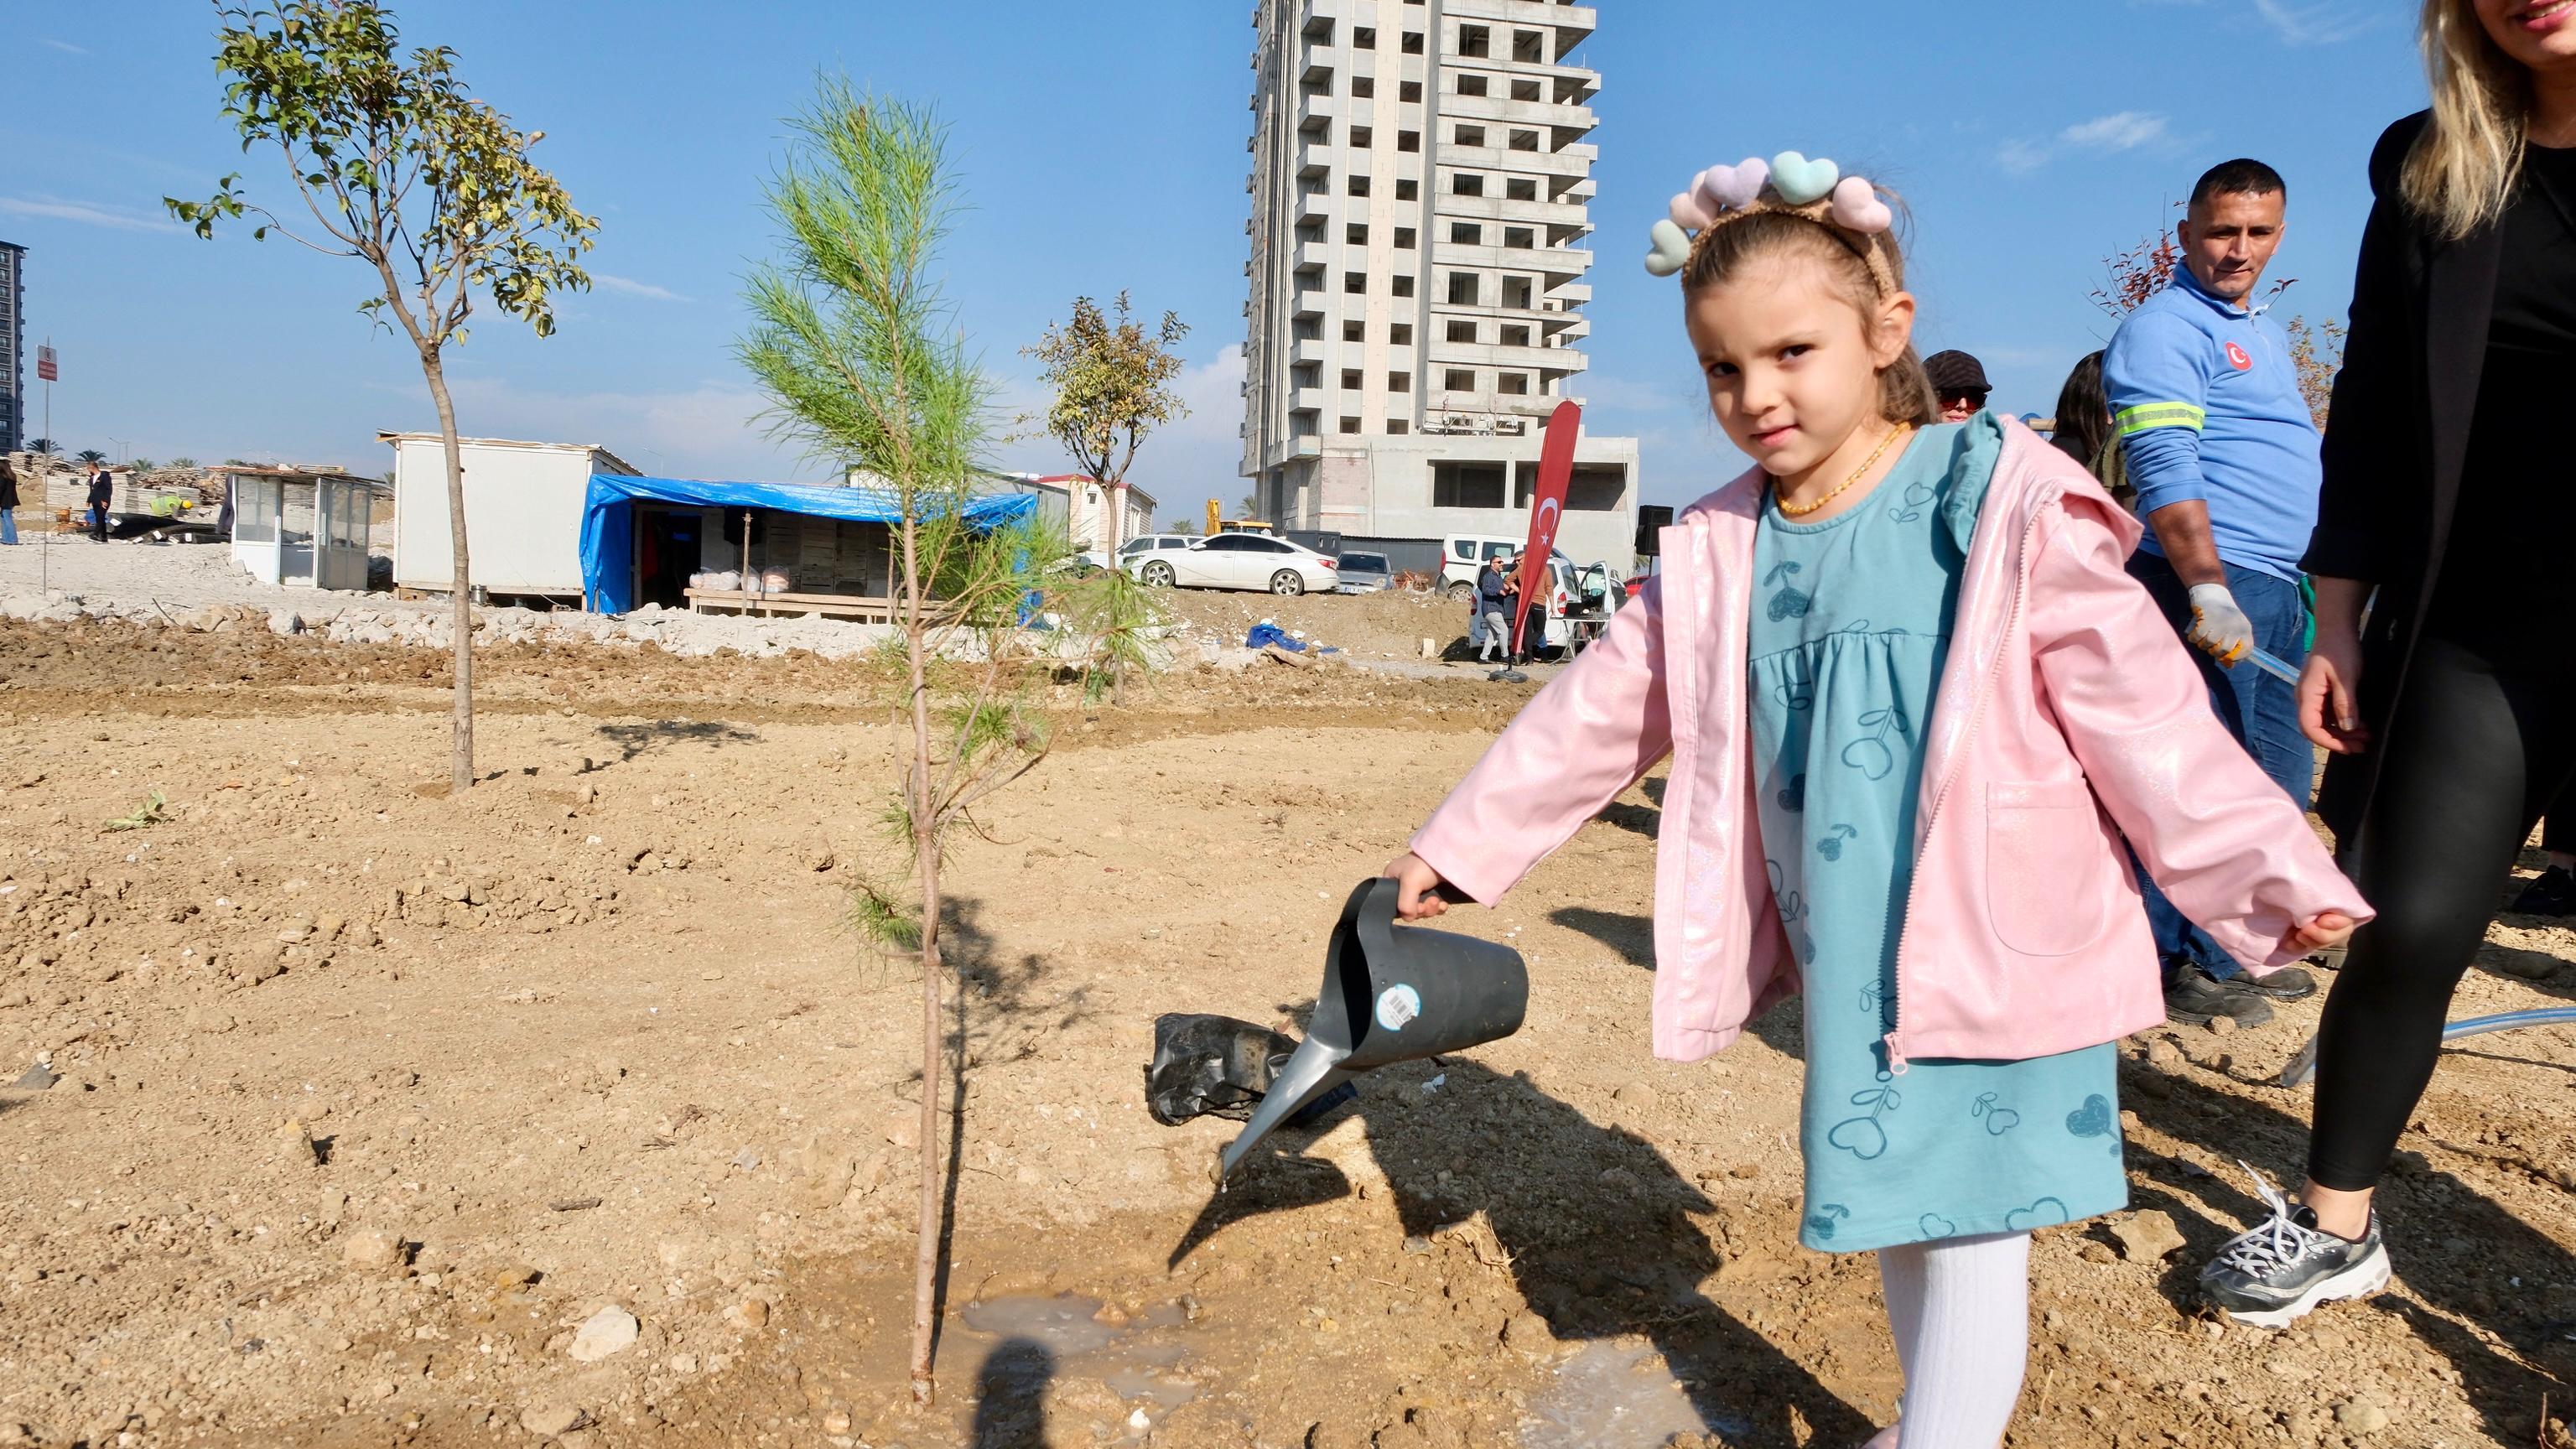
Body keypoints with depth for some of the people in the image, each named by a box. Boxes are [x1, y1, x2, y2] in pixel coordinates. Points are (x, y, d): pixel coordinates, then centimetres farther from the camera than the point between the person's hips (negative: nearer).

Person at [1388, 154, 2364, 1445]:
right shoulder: (1716, 553, 1)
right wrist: (1460, 848, 10)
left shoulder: (2006, 508, -12)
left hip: (1996, 942, -5)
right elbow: (1596, 713, 7)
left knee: (1969, 1220, 1)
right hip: (1842, 959, 5)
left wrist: (2270, 876, -13)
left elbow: (2141, 711, -10)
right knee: (1892, 1211, 19)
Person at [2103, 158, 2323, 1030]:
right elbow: (2166, 472, -21)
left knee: (2280, 778, 14)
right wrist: (2209, 589, -31)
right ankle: (2185, 966, 1)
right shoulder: (2163, 329, -9)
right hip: (2208, 586, -10)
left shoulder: (2265, 332, 22)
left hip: (2277, 591, 10)